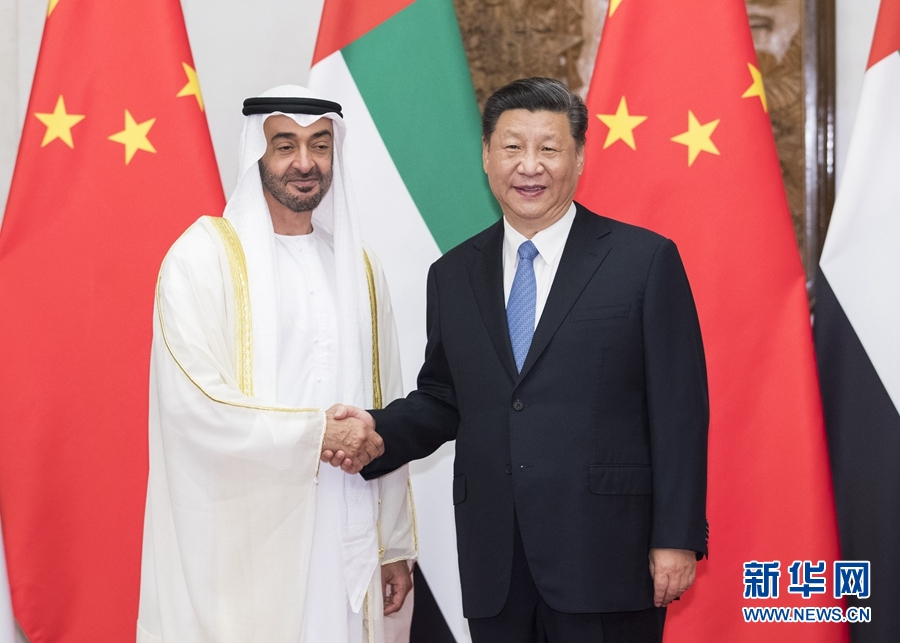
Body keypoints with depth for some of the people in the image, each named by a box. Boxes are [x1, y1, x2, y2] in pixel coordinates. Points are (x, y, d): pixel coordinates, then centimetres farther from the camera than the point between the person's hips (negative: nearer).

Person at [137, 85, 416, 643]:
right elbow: (192, 404, -14)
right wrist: (316, 432, -14)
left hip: (350, 536, 4)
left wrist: (395, 545, 8)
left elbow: (385, 413, 9)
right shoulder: (202, 257, -5)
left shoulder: (358, 266, 11)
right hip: (247, 543, -4)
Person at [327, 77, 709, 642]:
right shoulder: (453, 275, 10)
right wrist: (379, 430, -4)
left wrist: (677, 537, -9)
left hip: (606, 555, -3)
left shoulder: (646, 261, -2)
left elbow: (679, 408, -5)